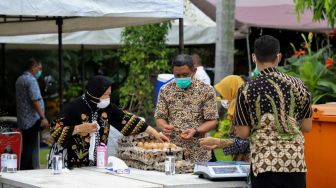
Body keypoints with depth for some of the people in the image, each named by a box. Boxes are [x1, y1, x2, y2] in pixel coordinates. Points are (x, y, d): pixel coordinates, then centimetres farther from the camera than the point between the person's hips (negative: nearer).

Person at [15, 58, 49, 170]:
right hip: (32, 120, -9)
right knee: (30, 148, -7)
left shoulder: (20, 79, 16)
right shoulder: (31, 80, -14)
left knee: (27, 147, 13)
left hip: (23, 120, 9)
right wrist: (43, 117, -21)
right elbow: (35, 100, -21)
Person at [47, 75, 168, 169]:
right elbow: (55, 131, -14)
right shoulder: (74, 108, -15)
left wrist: (154, 133, -3)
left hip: (93, 165, 5)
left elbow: (128, 119, 2)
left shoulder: (107, 107, 1)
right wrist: (79, 128, -22)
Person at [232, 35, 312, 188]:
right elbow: (307, 127, 6)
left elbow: (243, 133, -3)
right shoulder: (297, 85, 0)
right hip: (295, 162, 2)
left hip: (264, 164, -2)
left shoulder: (247, 90, -6)